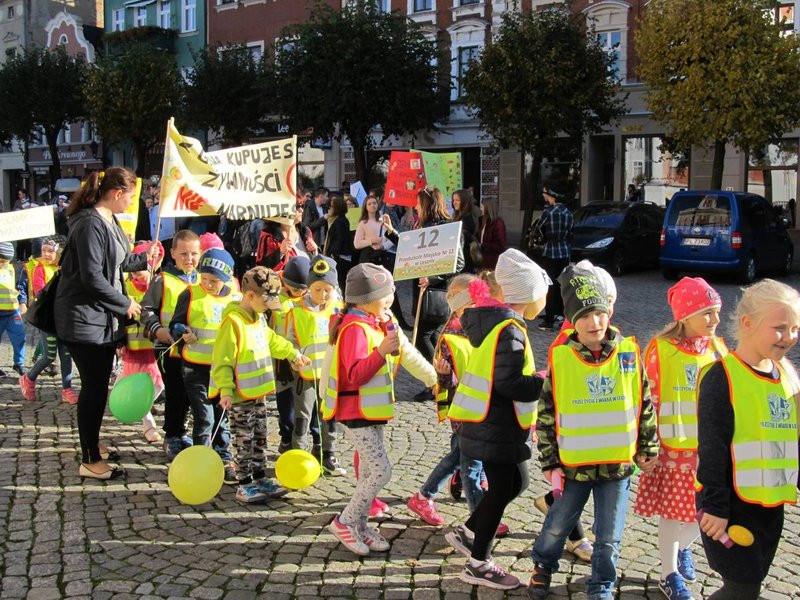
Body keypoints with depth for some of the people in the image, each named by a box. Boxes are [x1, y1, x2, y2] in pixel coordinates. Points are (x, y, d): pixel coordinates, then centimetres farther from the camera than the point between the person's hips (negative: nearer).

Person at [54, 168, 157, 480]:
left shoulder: (109, 220, 11)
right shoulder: (90, 223, -20)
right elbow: (92, 277, -24)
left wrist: (143, 259, 35)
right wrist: (125, 304, -15)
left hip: (105, 318, 10)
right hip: (84, 319, -10)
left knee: (99, 385, 18)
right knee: (94, 387, -4)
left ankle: (92, 444, 32)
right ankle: (90, 460, 6)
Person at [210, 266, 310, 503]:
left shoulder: (259, 318, 9)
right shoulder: (233, 322, -20)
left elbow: (272, 340, 27)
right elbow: (222, 360, -21)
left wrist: (294, 354, 36)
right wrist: (225, 390, -26)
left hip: (258, 393, 9)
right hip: (239, 396, -9)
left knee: (259, 438, 16)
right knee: (244, 440, 1)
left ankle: (260, 479, 26)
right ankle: (245, 485, 10)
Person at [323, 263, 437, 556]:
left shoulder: (381, 323, 12)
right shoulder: (354, 328, -20)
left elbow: (406, 353, 21)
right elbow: (355, 375, -27)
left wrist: (434, 377, 20)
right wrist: (381, 352, -36)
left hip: (373, 410, 10)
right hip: (357, 410, -10)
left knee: (370, 470, 14)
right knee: (381, 470, -12)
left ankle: (360, 526, 24)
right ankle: (345, 522, 1)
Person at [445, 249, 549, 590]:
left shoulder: (491, 320, 9)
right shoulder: (510, 330, -21)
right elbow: (509, 383, -27)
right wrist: (544, 383, -15)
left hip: (490, 424, 10)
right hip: (498, 430, -10)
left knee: (516, 482, 21)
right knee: (501, 490, 3)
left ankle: (466, 532, 30)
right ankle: (478, 565, 15)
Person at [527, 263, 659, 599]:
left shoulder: (629, 354, -6)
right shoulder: (560, 360, -9)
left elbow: (646, 407, 4)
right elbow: (546, 416, -3)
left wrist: (648, 450, 6)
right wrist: (550, 463, -2)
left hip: (618, 464, 1)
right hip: (574, 465, 0)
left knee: (609, 536, 10)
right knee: (558, 524, 16)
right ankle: (543, 565, 43)